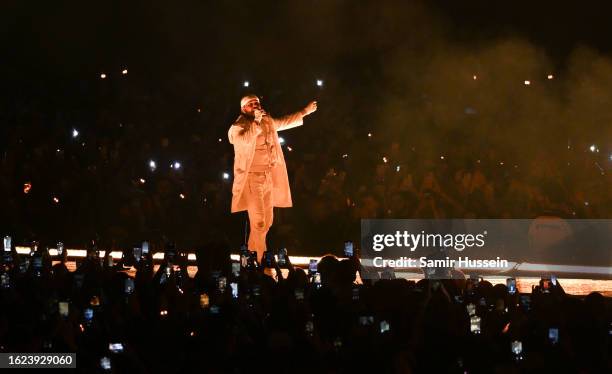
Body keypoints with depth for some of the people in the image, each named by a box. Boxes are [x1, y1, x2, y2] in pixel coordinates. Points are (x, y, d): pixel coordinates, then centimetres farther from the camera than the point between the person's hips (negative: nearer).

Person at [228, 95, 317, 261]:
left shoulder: (267, 121, 12)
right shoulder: (238, 126, -8)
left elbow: (284, 122, 30)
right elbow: (244, 139, -29)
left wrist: (305, 112, 32)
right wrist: (256, 121, -29)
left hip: (268, 177, 8)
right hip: (251, 177, -8)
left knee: (267, 220, 14)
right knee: (258, 221, -14)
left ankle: (251, 253, 28)